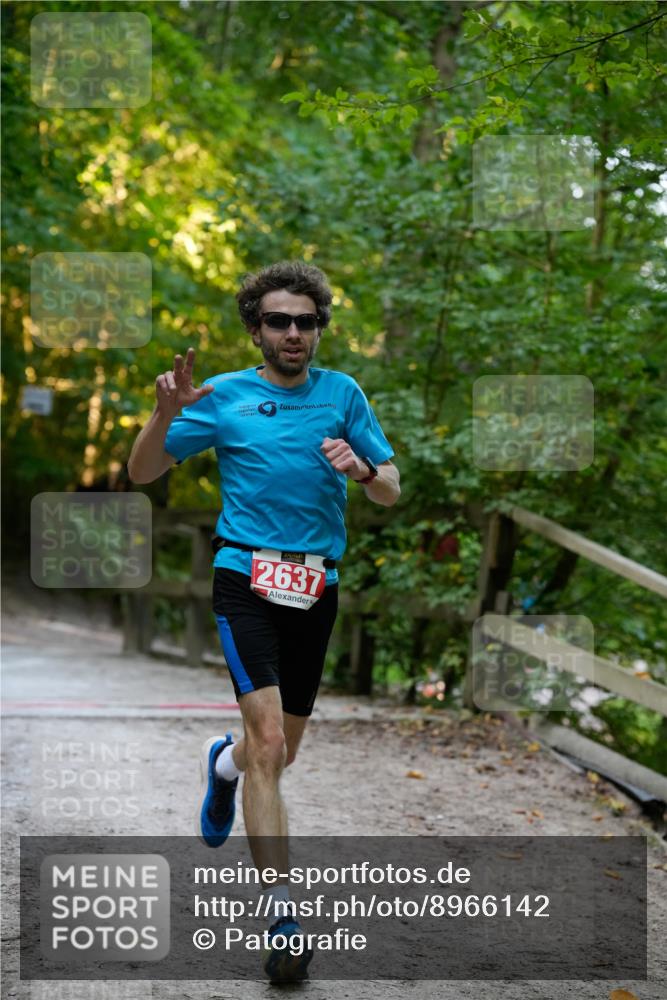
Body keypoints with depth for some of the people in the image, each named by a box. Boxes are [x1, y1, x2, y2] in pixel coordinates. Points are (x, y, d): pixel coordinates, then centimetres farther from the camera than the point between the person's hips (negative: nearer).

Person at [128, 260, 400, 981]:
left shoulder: (343, 394, 9)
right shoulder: (224, 396, 3)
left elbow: (391, 493, 10)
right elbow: (142, 473, 4)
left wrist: (361, 469, -13)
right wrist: (166, 414, -15)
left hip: (317, 588, 4)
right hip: (247, 579, -3)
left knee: (281, 753, 14)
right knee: (268, 743, -18)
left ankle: (224, 762, 51)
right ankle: (283, 915, -15)